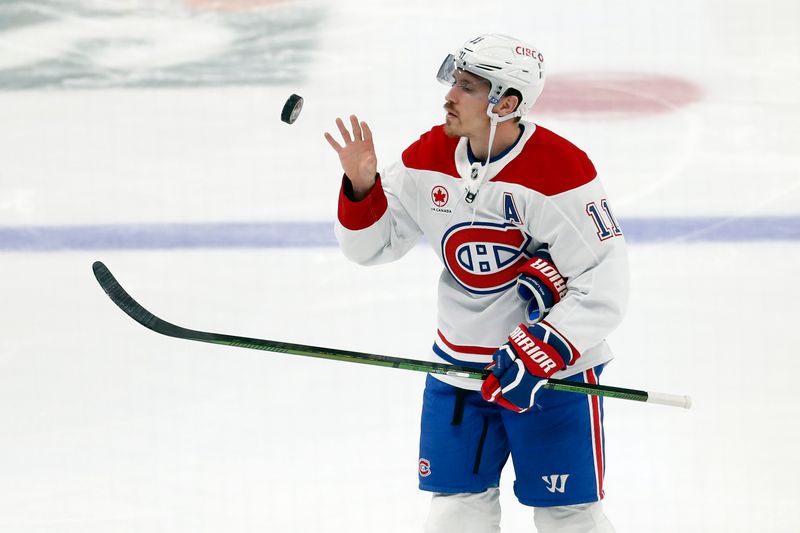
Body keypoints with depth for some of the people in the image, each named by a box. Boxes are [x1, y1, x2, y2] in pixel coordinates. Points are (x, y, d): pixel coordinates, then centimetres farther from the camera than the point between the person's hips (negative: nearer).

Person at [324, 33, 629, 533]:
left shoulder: (560, 169, -21)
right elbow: (372, 244, 6)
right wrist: (362, 187, -14)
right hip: (460, 358, 5)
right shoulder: (429, 158, -3)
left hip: (557, 364, -5)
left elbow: (604, 287, -21)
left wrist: (536, 355, -27)